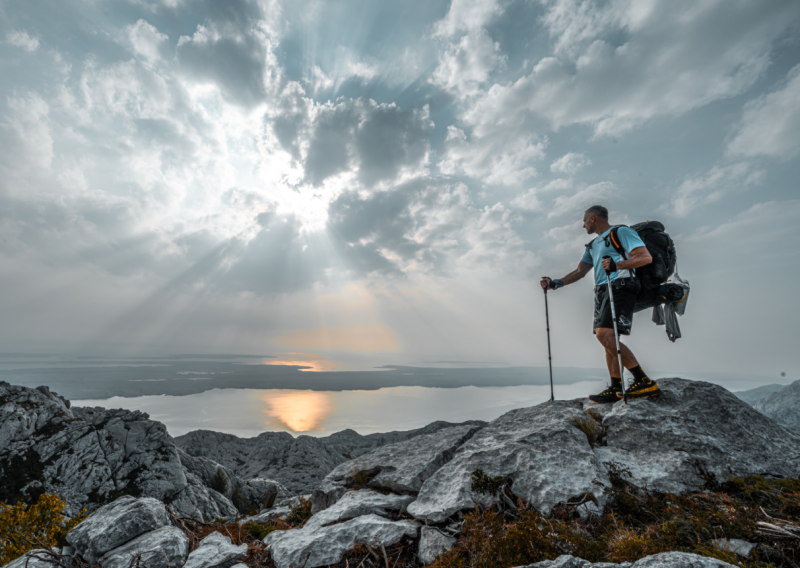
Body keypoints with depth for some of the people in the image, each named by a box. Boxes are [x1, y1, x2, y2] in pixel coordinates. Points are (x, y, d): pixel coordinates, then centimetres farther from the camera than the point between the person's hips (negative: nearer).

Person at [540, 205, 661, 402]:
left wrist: (617, 264, -25)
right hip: (602, 292, 8)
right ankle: (616, 389, 6)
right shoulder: (593, 245, 26)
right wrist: (555, 283, 8)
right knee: (608, 340, 3)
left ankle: (644, 382, -18)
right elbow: (580, 272, 21)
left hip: (620, 287, -8)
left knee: (604, 335, -22)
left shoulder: (621, 232, 2)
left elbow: (646, 257, -10)